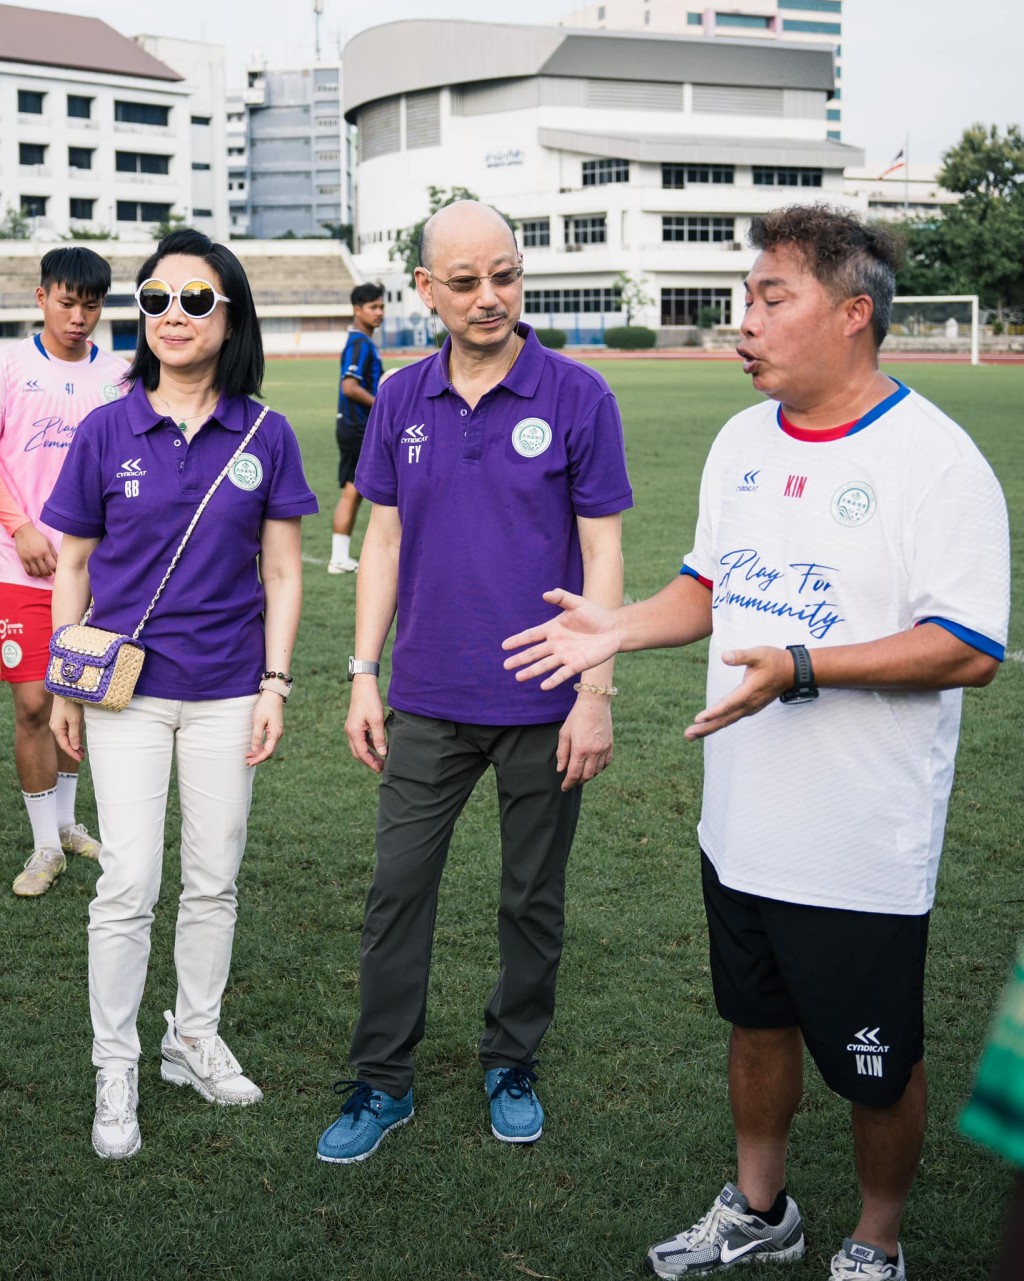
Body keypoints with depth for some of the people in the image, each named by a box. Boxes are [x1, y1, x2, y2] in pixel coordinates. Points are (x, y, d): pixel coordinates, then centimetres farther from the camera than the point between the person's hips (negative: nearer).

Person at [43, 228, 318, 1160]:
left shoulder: (264, 437, -1)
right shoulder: (107, 432, -3)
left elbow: (282, 570, 3)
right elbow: (73, 566, 3)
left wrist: (275, 682, -2)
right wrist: (64, 686, 3)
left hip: (226, 688, 2)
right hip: (127, 687, -1)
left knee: (214, 880, 12)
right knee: (130, 882, -3)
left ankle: (195, 1039, 30)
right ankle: (115, 1069, 12)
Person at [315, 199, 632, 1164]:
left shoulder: (577, 397, -8)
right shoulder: (402, 400, 2)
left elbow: (602, 551, -7)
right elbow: (383, 540, 7)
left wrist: (596, 693, -11)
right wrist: (364, 676, 4)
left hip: (541, 706, -2)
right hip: (427, 702, 3)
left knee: (534, 901, 12)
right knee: (397, 891, 5)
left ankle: (512, 1064, 31)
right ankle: (381, 1081, 19)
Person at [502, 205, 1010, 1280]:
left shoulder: (933, 458, -17)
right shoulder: (742, 441, 7)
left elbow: (970, 651, -21)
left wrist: (803, 668, -29)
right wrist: (619, 627, 0)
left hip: (862, 850, -7)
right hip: (741, 825, 7)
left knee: (875, 1065, 9)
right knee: (757, 1021, 23)